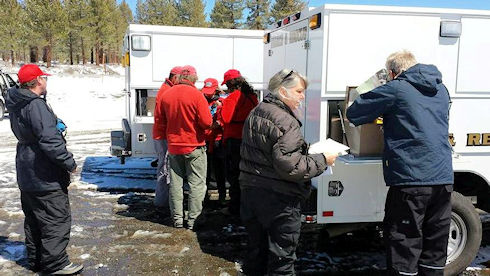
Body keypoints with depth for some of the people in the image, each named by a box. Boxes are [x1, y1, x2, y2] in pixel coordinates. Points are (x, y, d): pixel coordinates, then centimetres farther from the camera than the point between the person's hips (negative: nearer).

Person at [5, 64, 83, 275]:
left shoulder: (17, 105, 10)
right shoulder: (36, 105, -21)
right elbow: (49, 141, -26)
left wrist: (55, 126, 11)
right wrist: (69, 162, -18)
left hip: (26, 175, 10)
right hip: (45, 177, -10)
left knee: (34, 219, 18)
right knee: (57, 219, -1)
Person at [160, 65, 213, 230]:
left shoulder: (166, 95, 1)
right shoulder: (196, 94, -14)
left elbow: (162, 122, 9)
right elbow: (207, 122, -17)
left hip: (173, 146, 5)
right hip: (194, 146, -4)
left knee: (175, 182, 12)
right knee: (197, 183, 5)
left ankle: (177, 219, 17)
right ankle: (193, 219, 6)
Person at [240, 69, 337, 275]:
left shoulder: (255, 114, 11)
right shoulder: (285, 121, -19)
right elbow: (289, 166, -26)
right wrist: (322, 160, -14)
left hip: (250, 190, 9)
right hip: (278, 197, -9)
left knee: (256, 249, 23)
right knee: (281, 258, 5)